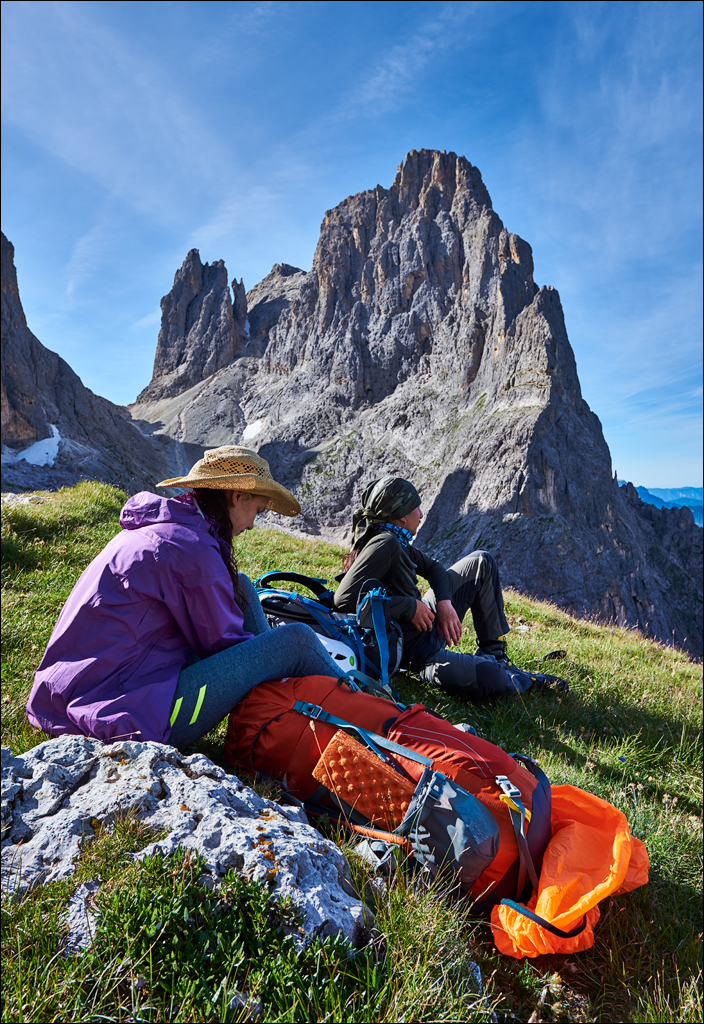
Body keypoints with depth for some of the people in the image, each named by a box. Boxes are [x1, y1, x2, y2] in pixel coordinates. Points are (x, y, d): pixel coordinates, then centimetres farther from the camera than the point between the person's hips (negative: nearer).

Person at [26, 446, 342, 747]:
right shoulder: (192, 548, -20)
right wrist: (282, 650, 7)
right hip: (128, 721, -10)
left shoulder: (152, 527, 10)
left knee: (240, 588, 11)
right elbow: (224, 643, -10)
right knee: (296, 640, -14)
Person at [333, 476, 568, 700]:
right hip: (411, 649, -10)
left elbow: (432, 567, 17)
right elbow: (344, 599, -36)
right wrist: (409, 606, -28)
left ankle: (494, 655, 17)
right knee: (493, 681, -32)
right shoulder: (384, 543, -25)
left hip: (427, 620, 10)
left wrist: (444, 602, -4)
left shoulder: (396, 541, 3)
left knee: (482, 562, 15)